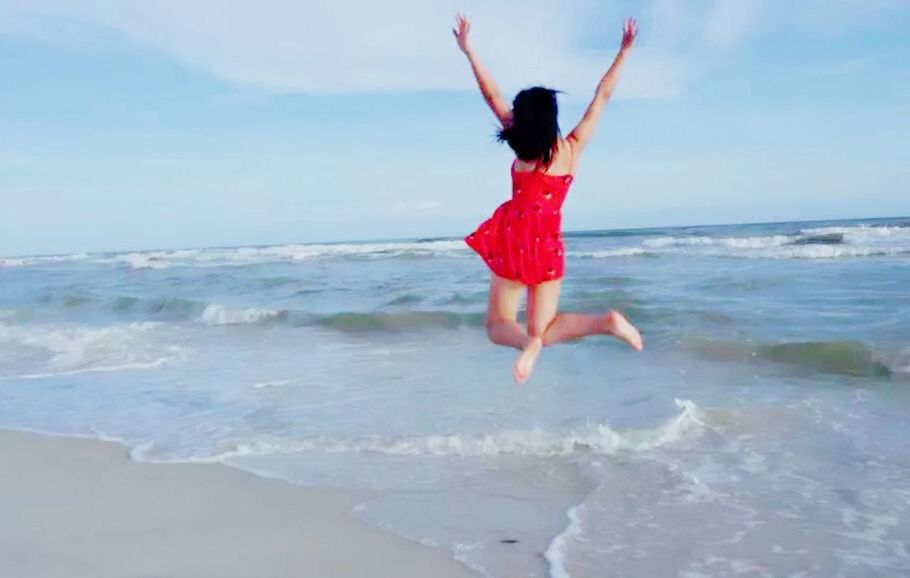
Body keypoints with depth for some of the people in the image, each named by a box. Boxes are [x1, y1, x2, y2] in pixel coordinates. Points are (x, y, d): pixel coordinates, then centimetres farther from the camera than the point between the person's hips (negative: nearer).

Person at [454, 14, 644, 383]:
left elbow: (492, 95, 1)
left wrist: (467, 49, 4)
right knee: (543, 331, 9)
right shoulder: (573, 147, 4)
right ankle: (607, 322, -17)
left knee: (499, 325, 7)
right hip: (550, 247, 3)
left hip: (514, 243, -3)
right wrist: (624, 52, 19)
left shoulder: (523, 146, -2)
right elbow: (602, 97, 11)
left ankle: (527, 343, -29)